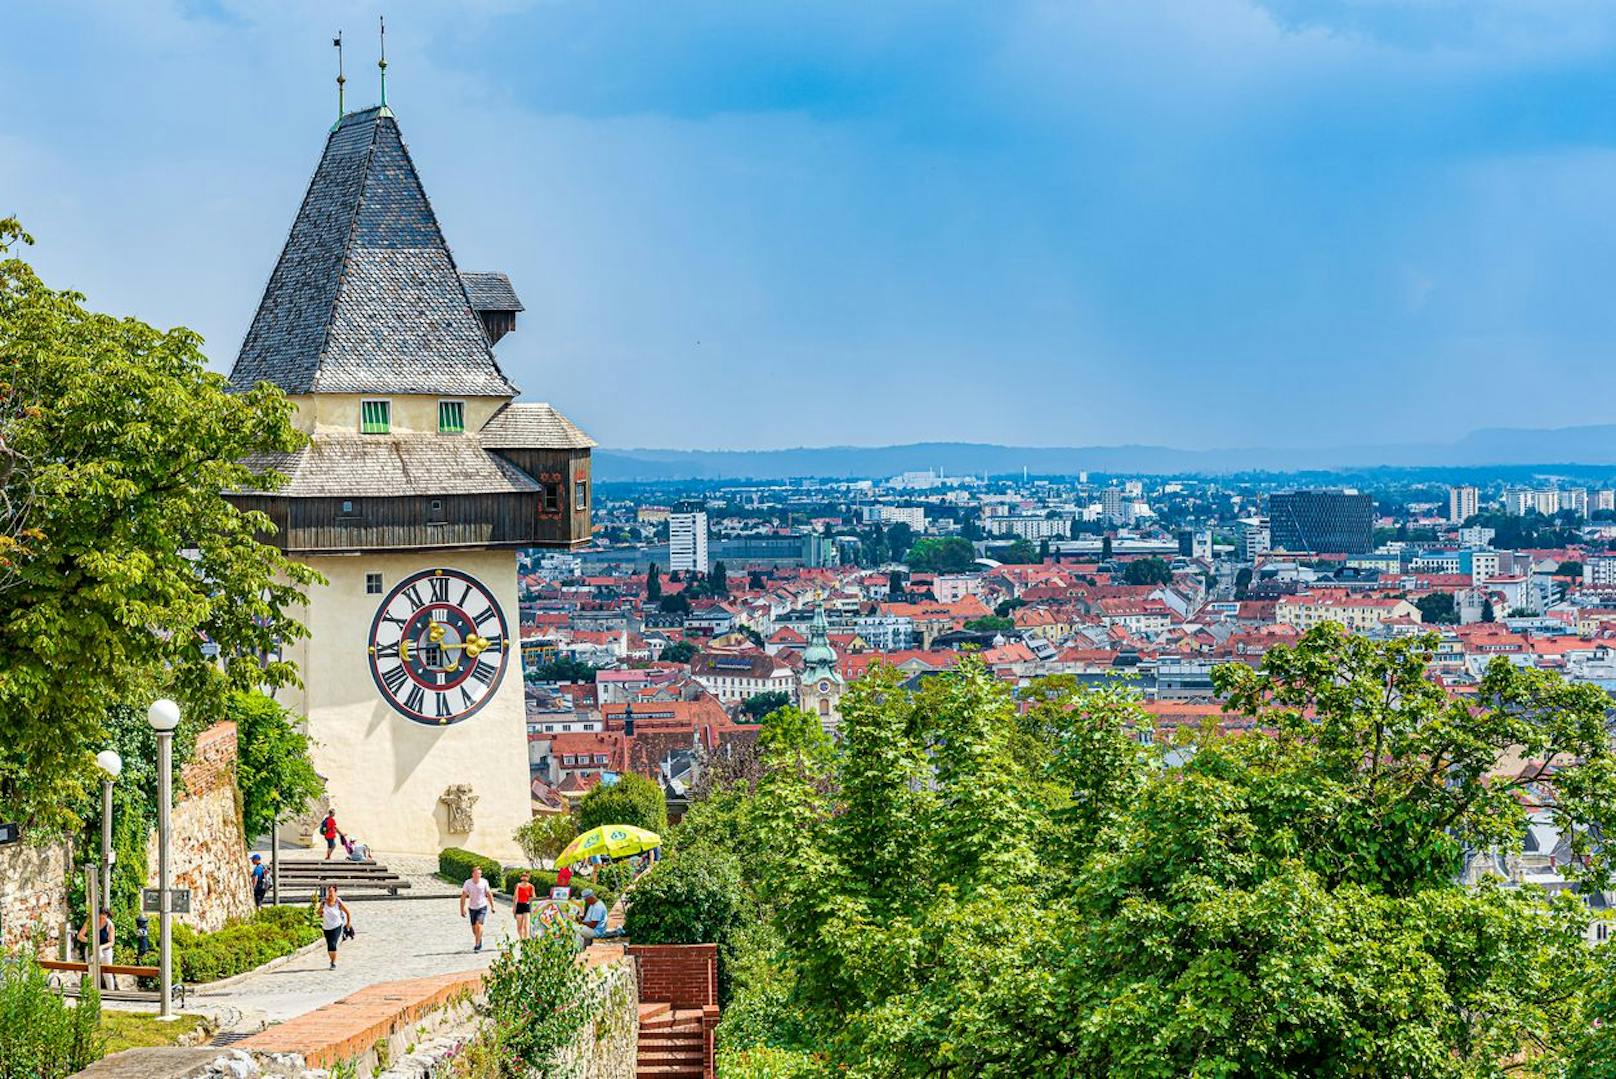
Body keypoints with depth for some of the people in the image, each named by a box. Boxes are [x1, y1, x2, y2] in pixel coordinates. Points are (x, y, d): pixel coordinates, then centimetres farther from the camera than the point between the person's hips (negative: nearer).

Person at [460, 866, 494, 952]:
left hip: (482, 907, -2)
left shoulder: (484, 882, -10)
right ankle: (479, 941, 36)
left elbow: (489, 894, 4)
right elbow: (463, 897, -5)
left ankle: (477, 945, -11)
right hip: (472, 908, 2)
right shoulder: (468, 883, -11)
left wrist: (492, 906, 9)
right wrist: (462, 909, -9)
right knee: (474, 928, 10)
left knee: (479, 925, -18)